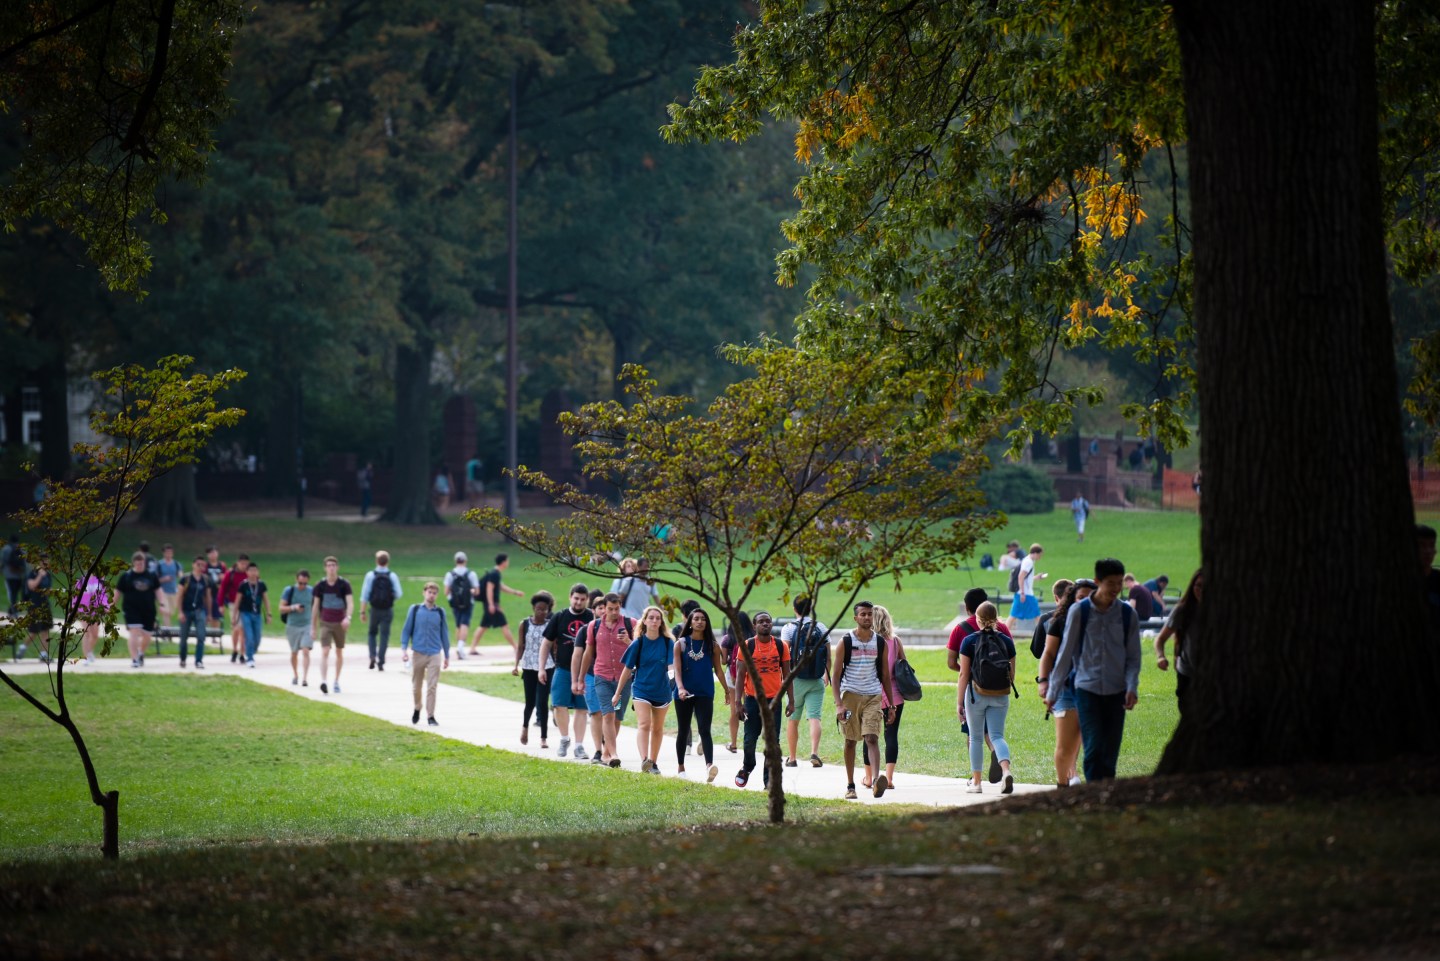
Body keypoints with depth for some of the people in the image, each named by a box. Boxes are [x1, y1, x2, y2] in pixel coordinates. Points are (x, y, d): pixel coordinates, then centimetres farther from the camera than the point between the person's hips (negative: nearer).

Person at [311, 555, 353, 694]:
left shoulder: (344, 584, -4)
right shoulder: (321, 586, 1)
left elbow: (350, 603, -12)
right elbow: (315, 606, 8)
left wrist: (348, 617, -32)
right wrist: (313, 627, 8)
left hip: (339, 624, 0)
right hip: (325, 624, 0)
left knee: (339, 653, 12)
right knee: (325, 652, -15)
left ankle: (337, 681, 28)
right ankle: (323, 681, -27)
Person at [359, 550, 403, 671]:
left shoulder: (370, 575, -7)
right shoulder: (393, 576, -6)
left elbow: (365, 595, -7)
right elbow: (398, 594, -4)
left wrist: (363, 611, -2)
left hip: (374, 610, 0)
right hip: (388, 610, 0)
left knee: (372, 633, 18)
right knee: (384, 634, 6)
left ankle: (373, 656, 1)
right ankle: (381, 661, 1)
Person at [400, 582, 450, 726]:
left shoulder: (440, 612, 6)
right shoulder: (415, 610, 2)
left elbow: (444, 634, 12)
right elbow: (406, 630, 4)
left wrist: (447, 656, 13)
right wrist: (404, 649, -6)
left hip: (435, 654, 0)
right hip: (419, 653, 0)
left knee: (432, 687, -7)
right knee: (416, 687, 9)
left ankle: (430, 716, -3)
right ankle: (417, 709, 33)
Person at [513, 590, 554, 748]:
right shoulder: (525, 625, 2)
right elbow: (521, 647, 6)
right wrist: (516, 665, -4)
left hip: (546, 668, -1)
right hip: (529, 668, 1)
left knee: (543, 702, -4)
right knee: (530, 702, 4)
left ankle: (544, 737, 2)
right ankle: (525, 726, 35)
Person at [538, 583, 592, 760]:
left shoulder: (593, 619, 0)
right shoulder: (559, 618, 3)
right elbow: (546, 643, 9)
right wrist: (542, 668, 4)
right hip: (562, 670, 1)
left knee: (582, 708, 3)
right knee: (559, 705, -8)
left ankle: (579, 746, 10)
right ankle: (564, 739, 14)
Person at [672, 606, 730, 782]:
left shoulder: (712, 646, 4)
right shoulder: (681, 644, 1)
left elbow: (718, 670, 12)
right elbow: (677, 668, -7)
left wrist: (727, 690, 15)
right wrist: (680, 688, -22)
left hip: (705, 694, -1)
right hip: (684, 694, 1)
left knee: (704, 731, -15)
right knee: (683, 731, 12)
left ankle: (709, 766, -31)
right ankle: (680, 767, 25)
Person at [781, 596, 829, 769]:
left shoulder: (789, 628, -2)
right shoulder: (822, 628, 6)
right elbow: (828, 656, 9)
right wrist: (827, 675, 24)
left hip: (796, 680, -1)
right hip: (816, 681, 1)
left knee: (792, 720, 10)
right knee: (814, 717, -4)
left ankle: (791, 758, 17)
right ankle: (814, 752, -24)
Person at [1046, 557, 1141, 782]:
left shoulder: (1127, 615, 4)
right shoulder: (1079, 612, -2)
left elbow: (1133, 657, 8)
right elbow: (1065, 653, 4)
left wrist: (1132, 687, -9)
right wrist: (1052, 691, 6)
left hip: (1116, 691, 2)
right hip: (1087, 688, -2)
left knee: (1111, 752, 3)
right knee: (1093, 749, -13)